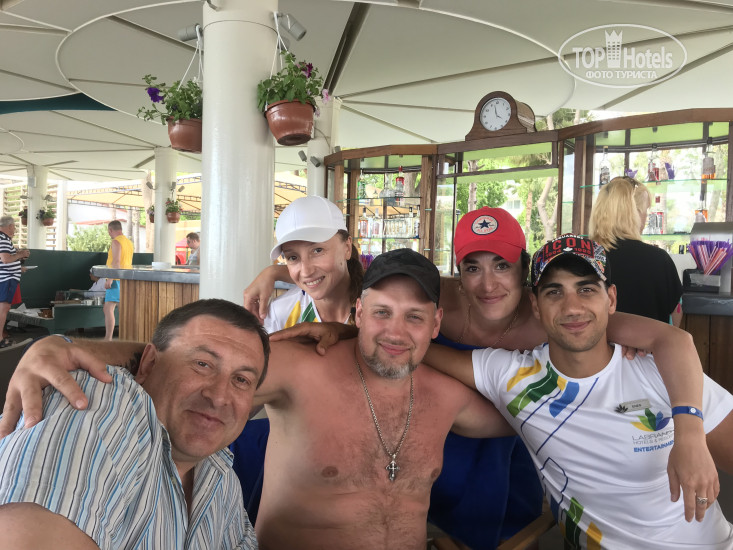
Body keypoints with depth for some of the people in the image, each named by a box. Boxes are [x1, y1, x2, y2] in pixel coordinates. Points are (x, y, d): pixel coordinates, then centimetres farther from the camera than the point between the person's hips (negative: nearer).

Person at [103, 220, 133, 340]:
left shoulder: (116, 241, -10)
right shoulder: (129, 242, 17)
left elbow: (116, 262, -21)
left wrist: (110, 279, -25)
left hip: (117, 279, -9)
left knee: (108, 309, -14)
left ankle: (107, 339, -21)